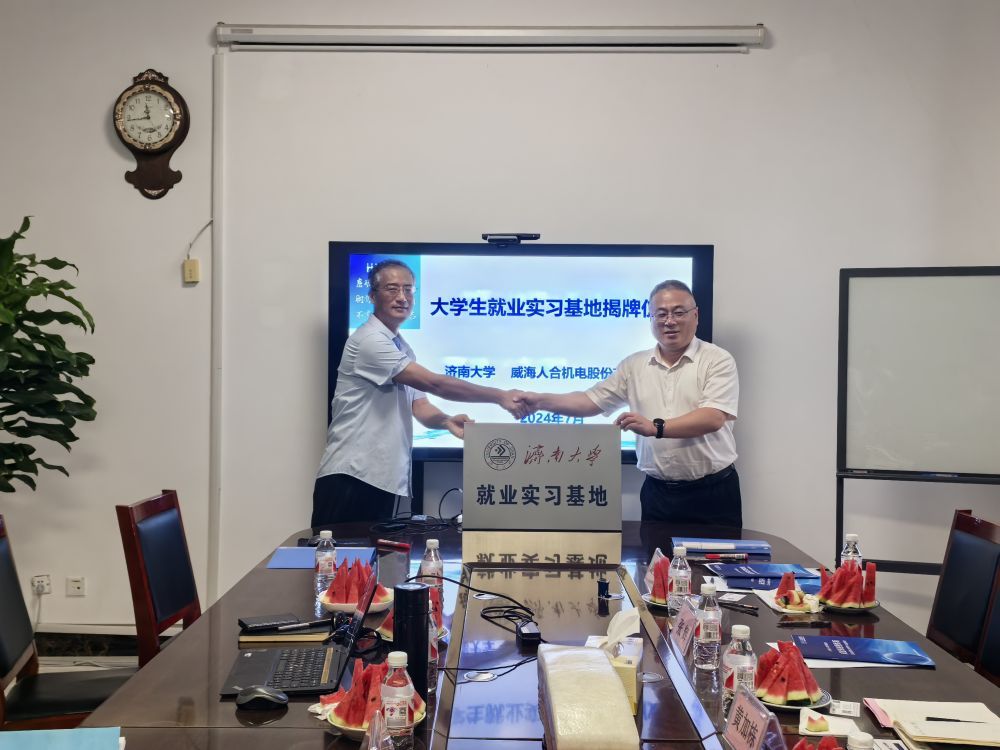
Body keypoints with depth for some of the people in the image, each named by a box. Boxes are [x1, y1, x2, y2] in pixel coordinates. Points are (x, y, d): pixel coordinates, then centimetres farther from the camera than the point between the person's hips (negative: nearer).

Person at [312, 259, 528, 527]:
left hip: (383, 478, 9)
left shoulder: (403, 349, 18)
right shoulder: (370, 340, -12)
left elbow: (420, 407, 12)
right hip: (349, 476, -9)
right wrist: (499, 396, -13)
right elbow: (433, 383, -16)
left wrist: (447, 421, -11)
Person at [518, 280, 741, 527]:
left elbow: (714, 418, -18)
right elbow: (591, 401, 11)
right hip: (657, 492, 3)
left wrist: (656, 427, -29)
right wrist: (541, 401, -2)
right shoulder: (634, 365, 9)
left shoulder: (717, 360, -5)